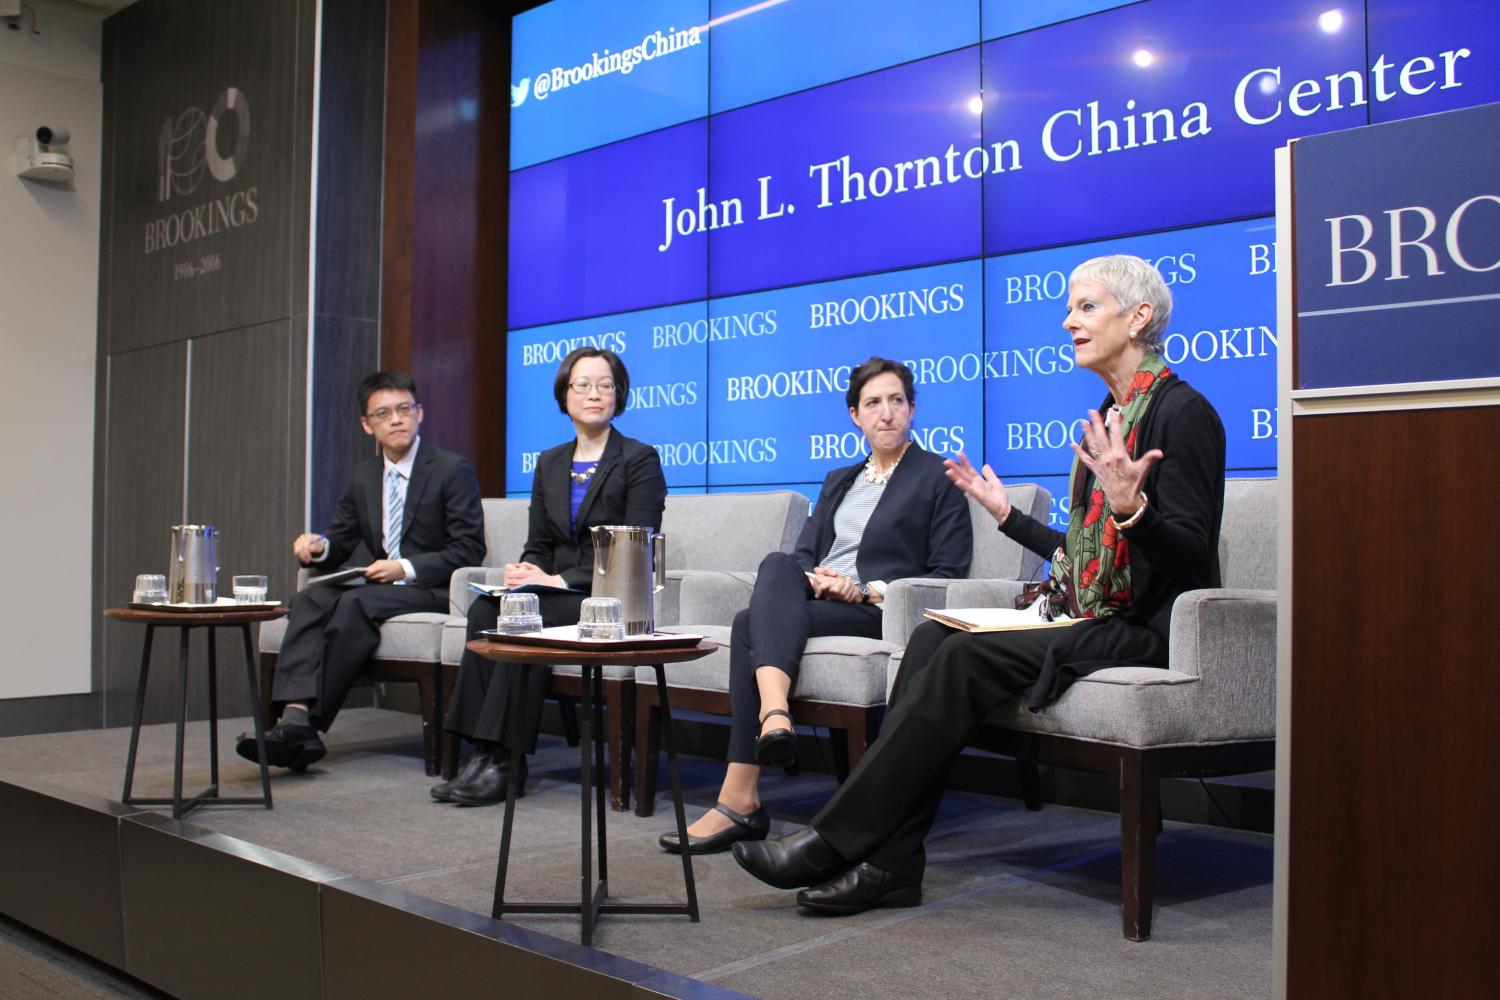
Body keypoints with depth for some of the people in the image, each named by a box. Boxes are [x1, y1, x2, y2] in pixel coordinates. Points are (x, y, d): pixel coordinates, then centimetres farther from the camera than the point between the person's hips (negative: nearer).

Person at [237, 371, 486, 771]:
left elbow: (469, 550, -9)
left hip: (433, 591, -6)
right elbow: (342, 541, 18)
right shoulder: (363, 477, 15)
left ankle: (308, 723, -29)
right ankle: (296, 716, -37)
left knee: (356, 603, -32)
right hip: (379, 586, 6)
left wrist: (407, 568, -19)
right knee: (310, 600, -22)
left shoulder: (453, 470, -4)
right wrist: (319, 545, -7)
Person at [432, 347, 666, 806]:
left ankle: (505, 762, -29)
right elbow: (538, 544, 18)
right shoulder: (550, 463, 18)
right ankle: (484, 752, -27)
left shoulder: (640, 459, -1)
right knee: (485, 609, -24)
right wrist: (523, 571, -7)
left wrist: (561, 579, -18)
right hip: (557, 596, 6)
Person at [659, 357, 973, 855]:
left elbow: (949, 574, 1)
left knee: (752, 623, -29)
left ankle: (740, 798, -36)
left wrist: (868, 590, -10)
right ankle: (774, 712, -48)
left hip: (880, 612, -5)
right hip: (814, 599, 5)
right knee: (779, 565, -31)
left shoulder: (939, 478, 10)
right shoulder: (838, 481, 29)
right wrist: (812, 578, -5)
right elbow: (803, 554, 20)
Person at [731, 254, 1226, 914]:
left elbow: (1193, 555, -15)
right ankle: (889, 861, -19)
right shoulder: (1108, 417, 18)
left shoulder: (1183, 412, -8)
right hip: (1089, 617, 8)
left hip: (1148, 630, -8)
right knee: (933, 637, -14)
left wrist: (1129, 506, -32)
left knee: (967, 656, -26)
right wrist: (1006, 514, 25)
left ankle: (834, 843, -21)